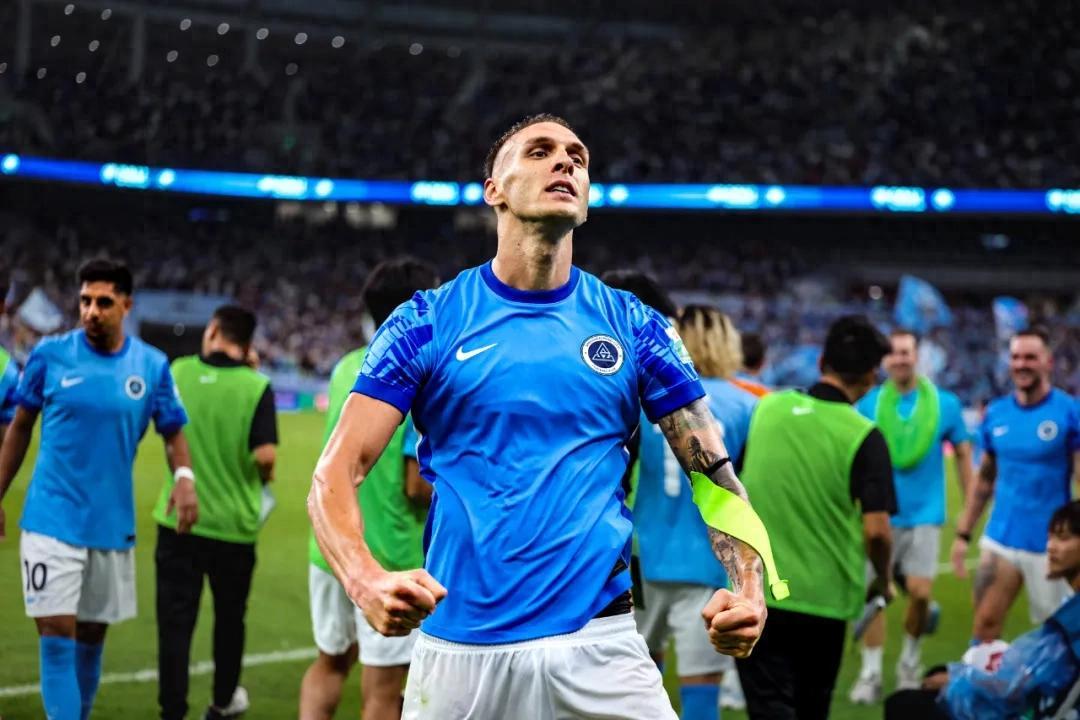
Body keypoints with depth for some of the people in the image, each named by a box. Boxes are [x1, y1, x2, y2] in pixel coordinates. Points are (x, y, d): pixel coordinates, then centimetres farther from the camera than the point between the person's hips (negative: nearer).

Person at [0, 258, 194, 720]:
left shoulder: (152, 366, 1)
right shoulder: (49, 355, -3)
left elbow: (173, 434, 9)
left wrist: (184, 477, -12)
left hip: (112, 524, 2)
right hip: (52, 520, -2)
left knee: (91, 638, 12)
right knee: (57, 638, -9)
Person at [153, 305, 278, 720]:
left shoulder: (178, 371, -4)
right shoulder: (257, 387, -12)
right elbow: (265, 454, -20)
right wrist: (264, 476, 1)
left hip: (178, 518, 1)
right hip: (233, 524, 0)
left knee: (176, 621, 3)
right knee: (229, 617, 19)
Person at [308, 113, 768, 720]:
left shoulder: (635, 327, 7)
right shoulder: (427, 323, 2)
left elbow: (716, 471, 7)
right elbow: (335, 474, -3)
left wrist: (749, 588, -13)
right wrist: (368, 583, -24)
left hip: (601, 646, 1)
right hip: (457, 647, -1)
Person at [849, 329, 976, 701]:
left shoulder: (945, 403, -1)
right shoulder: (868, 404, -1)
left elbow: (963, 454, 7)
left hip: (924, 515, 0)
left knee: (919, 593, -5)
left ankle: (910, 662, 20)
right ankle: (870, 674, 7)